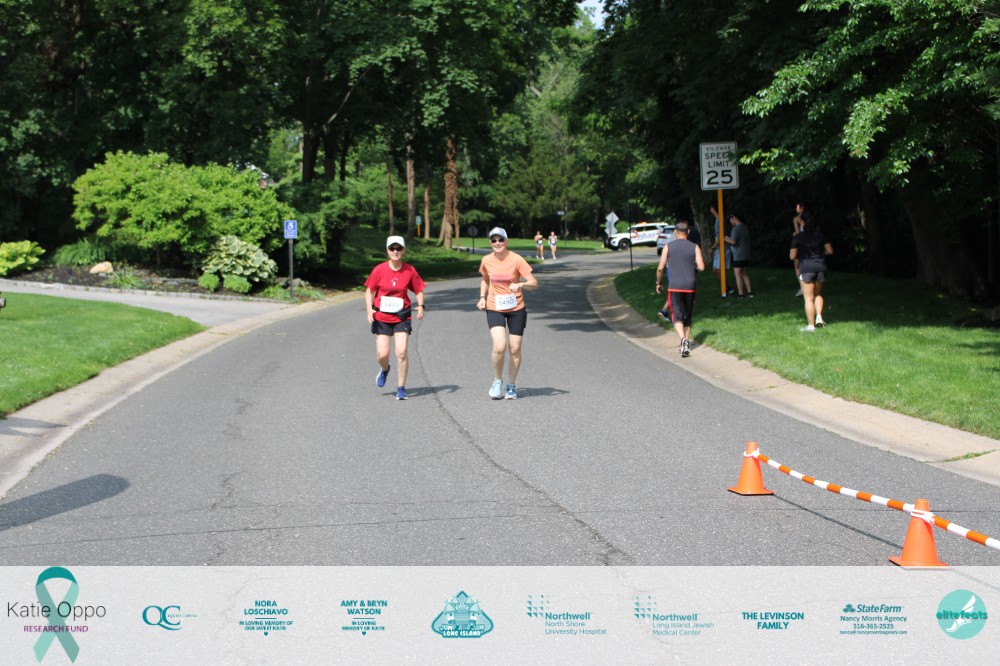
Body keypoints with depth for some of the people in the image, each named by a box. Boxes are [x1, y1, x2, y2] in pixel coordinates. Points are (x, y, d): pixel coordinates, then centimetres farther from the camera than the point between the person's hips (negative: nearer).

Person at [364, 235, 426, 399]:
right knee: (382, 354, -3)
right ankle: (385, 370, 35)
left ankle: (401, 388, 3)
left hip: (401, 317, 0)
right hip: (382, 317, 0)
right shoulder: (379, 270, -6)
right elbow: (370, 290, 3)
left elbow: (419, 290, 6)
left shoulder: (410, 271, -4)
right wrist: (369, 309, -10)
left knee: (401, 352, -11)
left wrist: (420, 306, -11)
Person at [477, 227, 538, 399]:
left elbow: (534, 283, -14)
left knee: (515, 349, 5)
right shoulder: (486, 261, -2)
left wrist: (520, 284, -33)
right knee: (499, 346, -18)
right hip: (494, 309, 1)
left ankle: (511, 386, 23)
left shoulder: (516, 259, -12)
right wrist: (482, 297, 5)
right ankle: (497, 380, 6)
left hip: (516, 309, -1)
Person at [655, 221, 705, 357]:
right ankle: (687, 344, 16)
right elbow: (701, 267, -6)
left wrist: (659, 283, 14)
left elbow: (660, 268, 0)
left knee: (677, 317, -5)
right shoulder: (695, 247, 3)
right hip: (690, 286, 2)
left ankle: (683, 340, -28)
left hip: (674, 286, -2)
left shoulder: (668, 247, 2)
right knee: (687, 317, 15)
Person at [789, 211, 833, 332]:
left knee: (809, 298, 1)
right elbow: (830, 251, 5)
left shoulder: (798, 237, -7)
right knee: (818, 294, 23)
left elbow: (792, 256, -8)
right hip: (821, 267, 4)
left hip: (806, 268, -3)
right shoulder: (820, 235, 3)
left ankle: (810, 325, 0)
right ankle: (819, 317, 6)